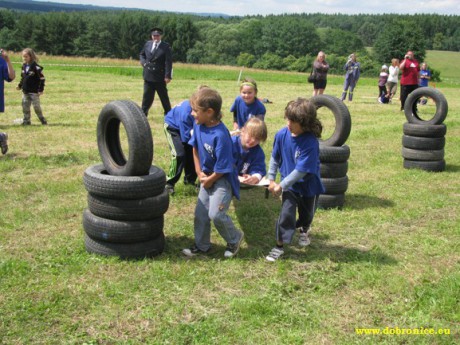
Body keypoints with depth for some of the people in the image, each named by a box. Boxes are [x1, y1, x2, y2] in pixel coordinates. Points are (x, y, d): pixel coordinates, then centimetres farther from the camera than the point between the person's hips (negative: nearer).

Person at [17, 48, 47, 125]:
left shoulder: (36, 67, -13)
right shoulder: (24, 66, 8)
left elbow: (42, 78, -13)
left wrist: (41, 89, -15)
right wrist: (20, 85, 9)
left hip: (34, 91, -7)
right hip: (25, 91, 7)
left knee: (36, 106, -4)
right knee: (25, 107, 8)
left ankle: (42, 120, 10)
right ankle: (26, 121, 17)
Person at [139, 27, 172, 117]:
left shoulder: (166, 47, -7)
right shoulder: (147, 44, 8)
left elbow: (168, 62, -12)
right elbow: (142, 54, 24)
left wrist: (168, 76, -18)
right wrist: (143, 62, 3)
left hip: (160, 77, -4)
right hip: (148, 76, 4)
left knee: (164, 97, 9)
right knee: (147, 97, 7)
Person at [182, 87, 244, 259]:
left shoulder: (220, 135, -30)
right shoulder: (198, 125, -8)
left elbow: (223, 167, -25)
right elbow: (195, 148, 9)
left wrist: (210, 180, -11)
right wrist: (199, 172, 2)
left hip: (222, 179, -8)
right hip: (208, 176, 8)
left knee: (216, 213, -13)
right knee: (200, 212, 11)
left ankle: (235, 238, 13)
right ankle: (201, 245, 28)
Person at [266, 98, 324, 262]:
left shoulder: (310, 143, -32)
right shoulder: (282, 135, -16)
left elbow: (301, 170, -30)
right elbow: (275, 158, 0)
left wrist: (281, 186, -23)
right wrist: (271, 180, 2)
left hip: (308, 185, -2)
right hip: (289, 184, 2)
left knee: (307, 214, 20)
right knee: (286, 214, -9)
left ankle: (303, 230, 53)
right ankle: (279, 246, 4)